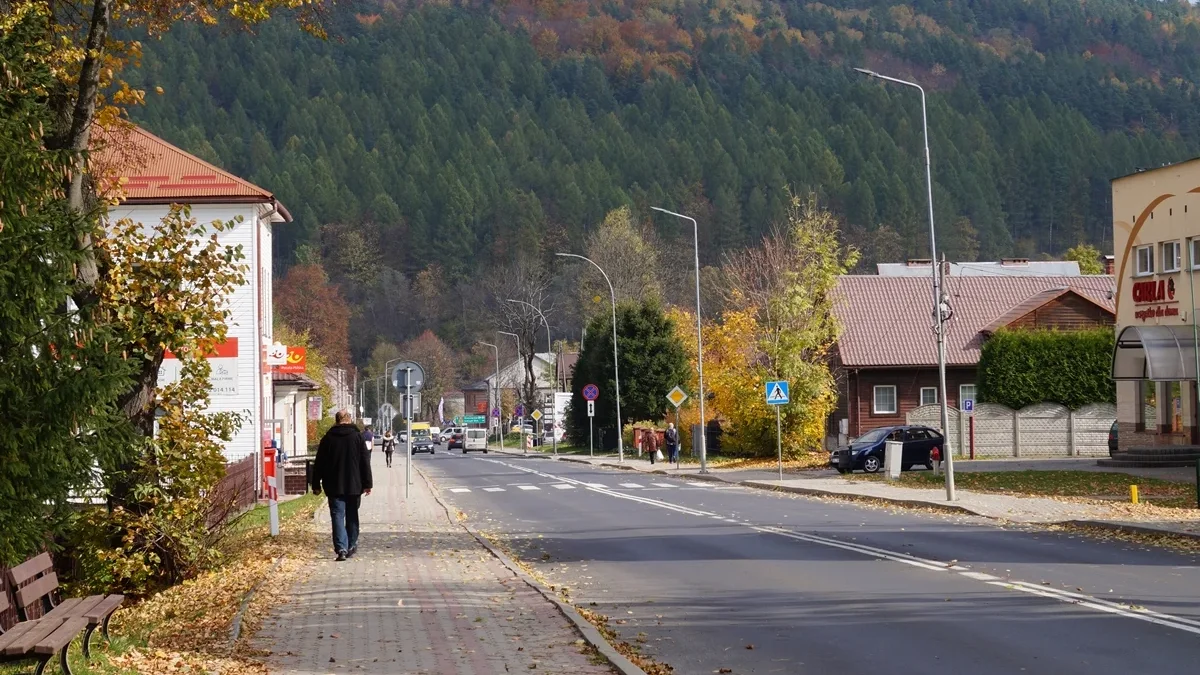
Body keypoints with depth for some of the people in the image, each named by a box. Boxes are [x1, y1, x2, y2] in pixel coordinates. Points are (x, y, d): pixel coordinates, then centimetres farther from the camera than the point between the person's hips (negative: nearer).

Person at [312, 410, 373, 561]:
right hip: (354, 485, 0)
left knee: (337, 516, -2)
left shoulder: (328, 438, 2)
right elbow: (365, 462, -2)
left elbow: (319, 464, 3)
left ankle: (341, 548, -16)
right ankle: (351, 547, 21)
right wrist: (367, 484, 1)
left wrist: (316, 485, 9)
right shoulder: (357, 437, 0)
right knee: (352, 516, 14)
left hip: (334, 486, 0)